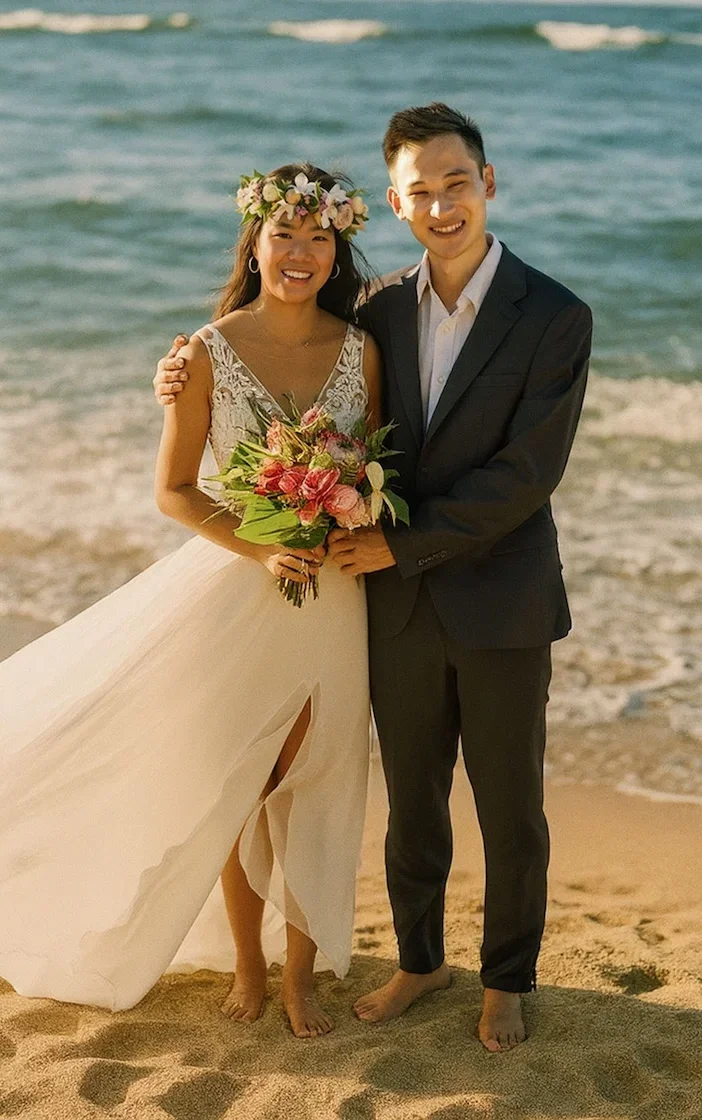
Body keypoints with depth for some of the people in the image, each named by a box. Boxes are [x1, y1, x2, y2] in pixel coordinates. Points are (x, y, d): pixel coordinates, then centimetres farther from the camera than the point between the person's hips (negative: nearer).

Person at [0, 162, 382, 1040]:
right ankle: (246, 965, 32)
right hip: (235, 594, -2)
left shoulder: (361, 352, -1)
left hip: (333, 597, 2)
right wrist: (262, 549, -19)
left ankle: (301, 972, 27)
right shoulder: (210, 353, -9)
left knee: (312, 788, 10)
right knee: (233, 786, 11)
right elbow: (174, 489, -6)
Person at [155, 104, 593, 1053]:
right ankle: (420, 961, 37)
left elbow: (526, 475, -18)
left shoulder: (556, 318, -13)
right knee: (411, 801, 17)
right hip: (401, 608, 4)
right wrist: (200, 382, 2)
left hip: (501, 607, -4)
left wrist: (402, 543, -17)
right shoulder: (383, 309, 2)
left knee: (510, 808, 12)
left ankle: (507, 981, 32)